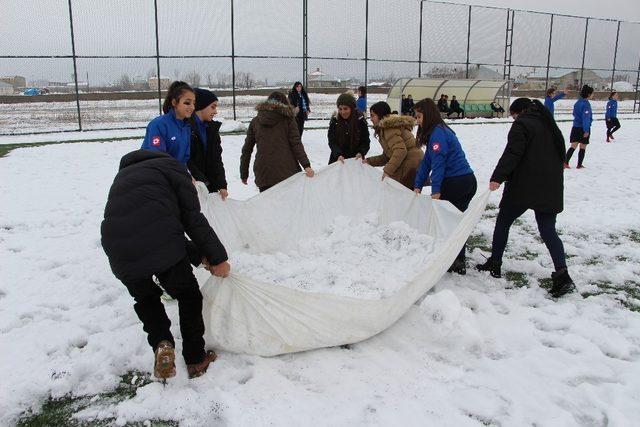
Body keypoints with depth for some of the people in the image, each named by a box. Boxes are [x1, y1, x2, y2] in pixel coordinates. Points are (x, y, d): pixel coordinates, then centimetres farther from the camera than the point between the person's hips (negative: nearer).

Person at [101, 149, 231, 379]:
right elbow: (192, 218, 4)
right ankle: (196, 360, 25)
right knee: (189, 296, 19)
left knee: (145, 298, 31)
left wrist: (198, 255, 25)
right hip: (162, 248, -5)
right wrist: (217, 257, 9)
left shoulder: (123, 176, 34)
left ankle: (161, 343, 10)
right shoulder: (171, 167, 16)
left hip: (119, 253, 5)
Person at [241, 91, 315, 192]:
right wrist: (306, 165, -9)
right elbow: (296, 144, -5)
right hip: (287, 172, -2)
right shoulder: (287, 119, 5)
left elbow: (247, 149, 13)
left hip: (264, 174, 2)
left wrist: (244, 174, 19)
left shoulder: (255, 121, 12)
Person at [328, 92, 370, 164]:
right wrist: (338, 155, -28)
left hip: (355, 160, -1)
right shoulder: (335, 120, -7)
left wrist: (361, 153, -25)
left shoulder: (360, 120, -8)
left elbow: (365, 141, -5)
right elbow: (332, 141, -11)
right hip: (337, 159, 1)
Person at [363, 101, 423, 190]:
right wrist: (370, 161, 12)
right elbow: (387, 156, 21)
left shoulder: (389, 127, -11)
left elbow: (401, 150, -23)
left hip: (410, 169, -10)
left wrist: (388, 170, -22)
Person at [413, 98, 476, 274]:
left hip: (455, 183, -10)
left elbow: (438, 162, -20)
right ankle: (459, 261, 22)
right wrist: (418, 186, 12)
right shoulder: (437, 131, 18)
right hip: (468, 181, 10)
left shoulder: (438, 132, -13)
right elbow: (427, 162, 16)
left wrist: (435, 190, -22)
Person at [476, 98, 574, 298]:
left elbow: (512, 154, -19)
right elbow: (561, 153, 24)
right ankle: (562, 275, -10)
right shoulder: (549, 125, 18)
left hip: (524, 187, -6)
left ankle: (494, 264, 18)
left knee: (503, 222, 11)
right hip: (551, 188, 7)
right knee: (548, 231, 4)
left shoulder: (522, 124, -5)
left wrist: (497, 177, -25)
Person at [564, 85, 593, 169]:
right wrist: (586, 130, -22)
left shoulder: (578, 102, 7)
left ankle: (565, 162, -8)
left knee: (573, 146, 4)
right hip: (583, 128, -6)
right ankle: (579, 165, 11)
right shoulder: (586, 104, -16)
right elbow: (586, 118, -20)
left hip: (575, 127, 6)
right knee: (583, 147, 6)